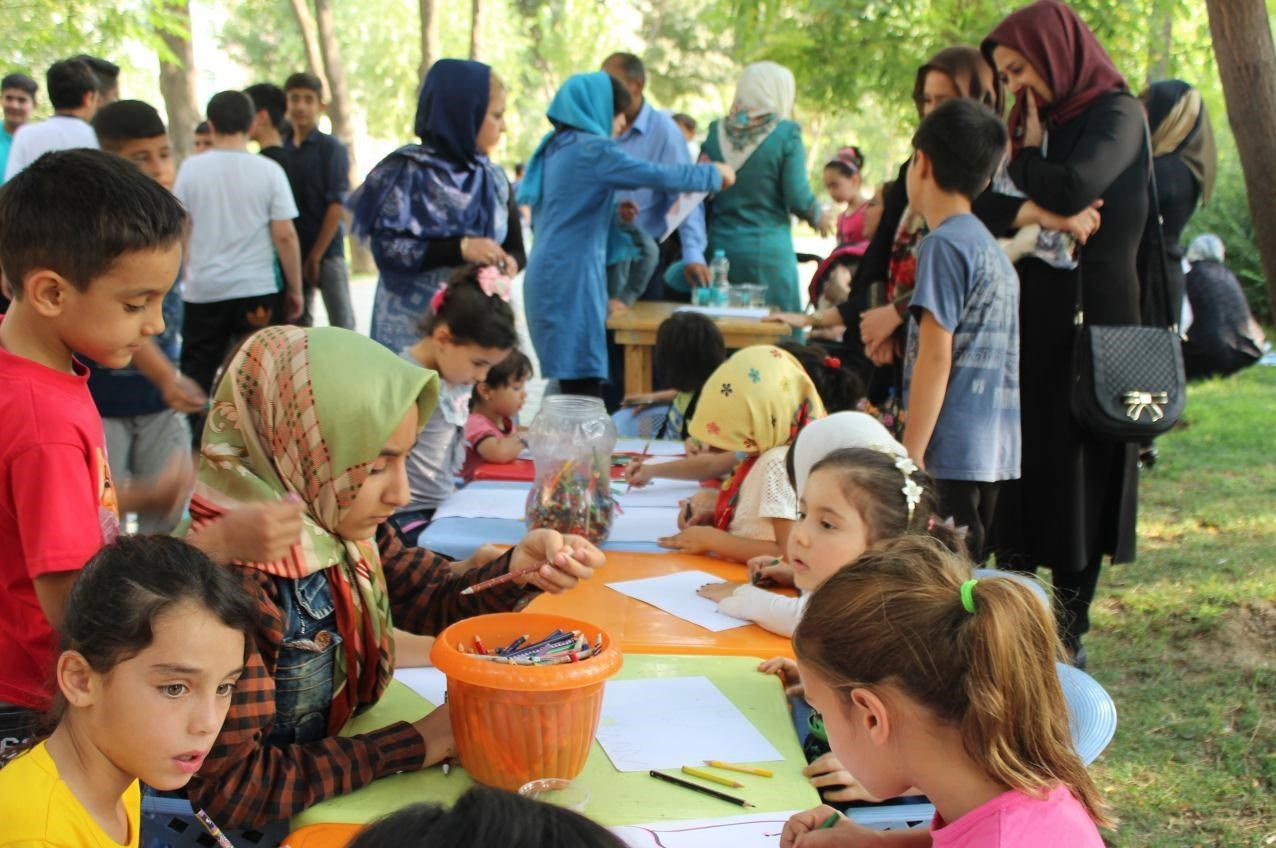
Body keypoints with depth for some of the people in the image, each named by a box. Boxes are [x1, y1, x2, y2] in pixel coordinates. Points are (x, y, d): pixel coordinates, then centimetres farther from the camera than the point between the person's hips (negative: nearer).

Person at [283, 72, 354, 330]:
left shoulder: (331, 148, -4)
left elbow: (337, 204, -8)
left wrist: (316, 255, -11)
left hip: (327, 251, -4)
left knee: (342, 325, -3)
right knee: (297, 323, 9)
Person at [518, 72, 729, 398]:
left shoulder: (554, 148, 17)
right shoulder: (593, 150, -10)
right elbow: (660, 176, -11)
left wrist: (613, 213, 20)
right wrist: (715, 174, 5)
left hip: (548, 273, 9)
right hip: (571, 279, -9)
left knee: (572, 386, 8)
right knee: (583, 382, -10)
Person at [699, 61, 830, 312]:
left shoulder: (716, 131, 5)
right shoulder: (786, 134, -7)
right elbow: (798, 198, -8)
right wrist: (819, 218, 11)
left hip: (720, 246, 4)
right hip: (768, 250, -4)